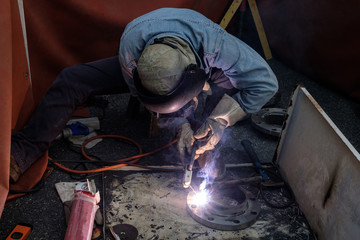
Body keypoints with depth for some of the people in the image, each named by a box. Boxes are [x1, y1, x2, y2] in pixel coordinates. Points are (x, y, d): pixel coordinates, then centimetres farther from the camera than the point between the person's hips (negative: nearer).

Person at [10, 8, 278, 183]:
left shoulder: (216, 44, -44)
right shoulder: (131, 44, -40)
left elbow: (266, 84, -32)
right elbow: (137, 89, -21)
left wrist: (220, 119, -37)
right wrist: (181, 124, -30)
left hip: (201, 70, 1)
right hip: (144, 65, 0)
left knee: (229, 80, -33)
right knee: (71, 80, -16)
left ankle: (205, 155, -15)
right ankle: (22, 152, -12)